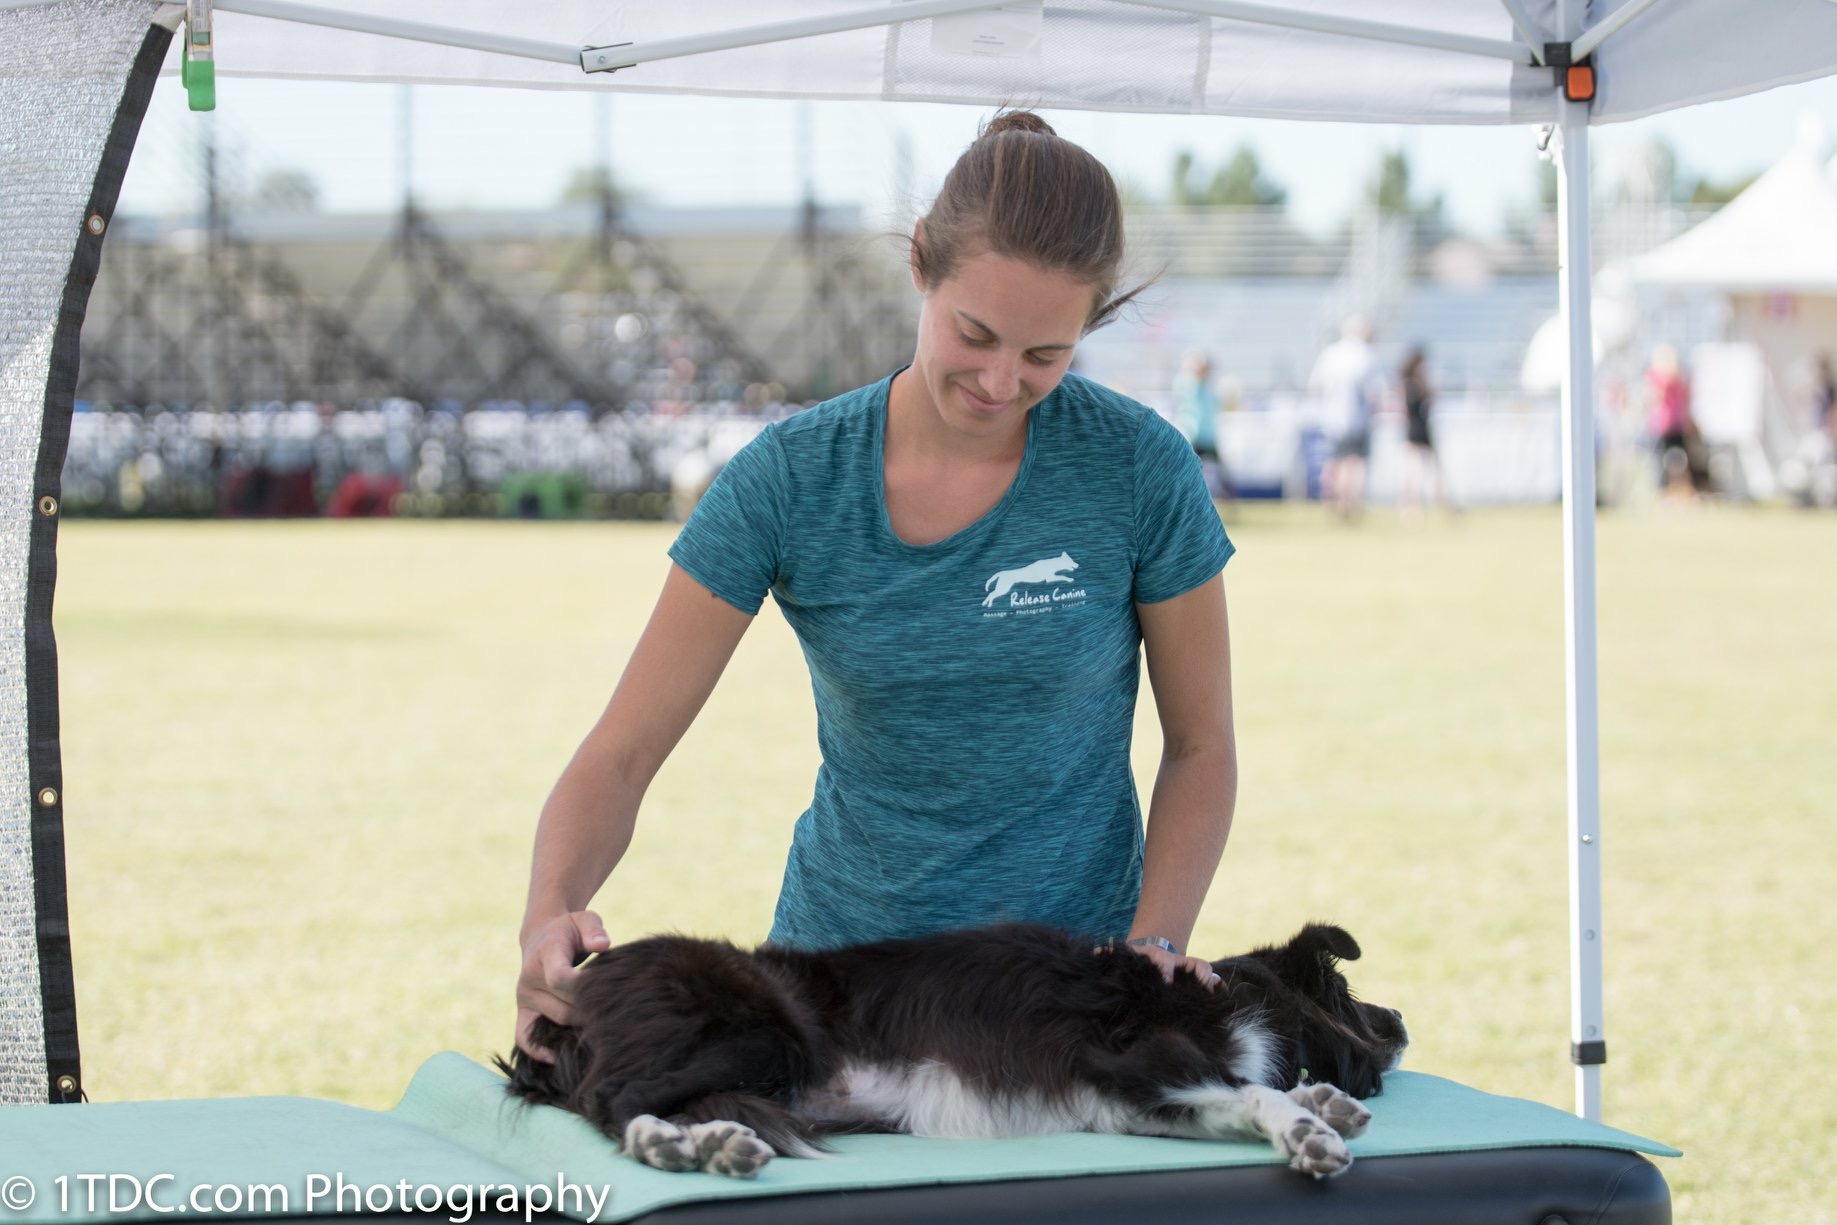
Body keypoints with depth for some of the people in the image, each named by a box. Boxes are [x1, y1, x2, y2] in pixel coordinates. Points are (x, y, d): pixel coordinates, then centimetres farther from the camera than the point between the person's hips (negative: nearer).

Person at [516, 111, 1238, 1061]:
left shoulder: (1138, 467, -9)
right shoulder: (788, 481, -8)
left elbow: (1199, 745, 3)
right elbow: (622, 752, -7)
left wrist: (1154, 944, -13)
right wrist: (550, 913, -26)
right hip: (843, 943, 1)